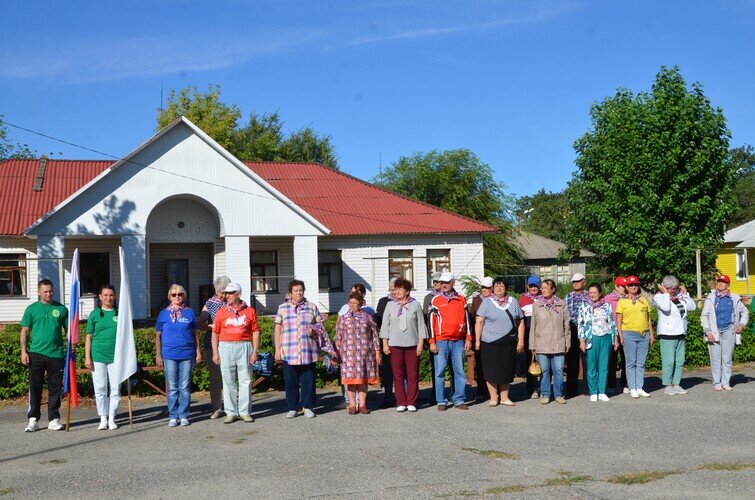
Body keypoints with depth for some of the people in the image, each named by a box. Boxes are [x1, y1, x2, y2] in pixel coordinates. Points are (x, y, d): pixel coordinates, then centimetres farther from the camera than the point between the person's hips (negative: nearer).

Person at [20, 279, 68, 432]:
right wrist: (23, 351, -3)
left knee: (55, 389, 5)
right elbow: (25, 331, 6)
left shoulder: (61, 309, 6)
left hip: (56, 354, 1)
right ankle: (33, 419, 9)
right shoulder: (32, 309, 5)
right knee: (35, 388, 2)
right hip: (36, 354, -1)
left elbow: (68, 330, 11)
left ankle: (53, 419, 13)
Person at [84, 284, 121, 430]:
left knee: (115, 389, 1)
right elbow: (89, 337, 6)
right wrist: (87, 357, 0)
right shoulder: (95, 313, 5)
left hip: (116, 357, 0)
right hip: (98, 356, 0)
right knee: (100, 389, 3)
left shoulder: (120, 313, 6)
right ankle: (103, 419, 12)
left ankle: (111, 419, 11)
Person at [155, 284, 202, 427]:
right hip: (169, 355, 0)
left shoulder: (190, 312, 6)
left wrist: (198, 352, 6)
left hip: (187, 354, 0)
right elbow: (158, 335, 7)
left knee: (185, 387, 3)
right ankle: (173, 416, 11)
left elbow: (195, 333, 11)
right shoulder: (164, 314, 6)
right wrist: (158, 355, 2)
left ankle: (184, 415, 10)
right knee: (172, 388, 4)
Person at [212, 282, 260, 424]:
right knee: (228, 382, 2)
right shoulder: (221, 311, 8)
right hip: (226, 347, 1)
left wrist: (255, 351, -1)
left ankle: (245, 412, 8)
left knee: (245, 381, 1)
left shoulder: (249, 311, 6)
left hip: (244, 347, -1)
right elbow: (215, 333, 8)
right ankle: (231, 412, 8)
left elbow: (255, 332, 6)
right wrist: (215, 352, 1)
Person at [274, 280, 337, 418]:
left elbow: (321, 324, 15)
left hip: (308, 352, 1)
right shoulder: (282, 308, 8)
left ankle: (308, 407, 12)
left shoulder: (311, 307, 11)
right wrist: (277, 350, 2)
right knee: (290, 381, 4)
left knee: (308, 380, 2)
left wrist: (313, 329, -7)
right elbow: (278, 329, 7)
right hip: (288, 352, 0)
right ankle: (292, 408, 14)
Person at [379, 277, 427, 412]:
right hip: (395, 345, 1)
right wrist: (385, 344, 2)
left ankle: (411, 403, 7)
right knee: (398, 375, 1)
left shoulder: (415, 305, 5)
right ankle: (401, 403, 7)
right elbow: (385, 325, 9)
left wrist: (421, 343, -1)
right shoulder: (390, 305, 9)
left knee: (412, 374, 0)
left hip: (412, 344, -1)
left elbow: (421, 325, 5)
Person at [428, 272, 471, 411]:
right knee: (440, 372, 0)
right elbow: (431, 322, 0)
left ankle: (459, 399, 13)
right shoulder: (435, 300, 1)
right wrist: (432, 342, -5)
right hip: (441, 342, -2)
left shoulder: (461, 299, 9)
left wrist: (468, 338, 8)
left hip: (458, 341, 2)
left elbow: (466, 319, 13)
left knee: (459, 371, 4)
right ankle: (441, 401, 7)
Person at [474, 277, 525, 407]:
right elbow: (479, 322, 0)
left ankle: (504, 397, 16)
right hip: (490, 343, -2)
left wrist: (521, 340, 4)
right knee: (491, 371, 0)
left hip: (508, 343, 2)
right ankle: (493, 397, 10)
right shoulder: (487, 302, 3)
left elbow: (520, 322, 11)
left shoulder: (513, 302, 10)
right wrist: (477, 340, -6)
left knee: (506, 371, 6)